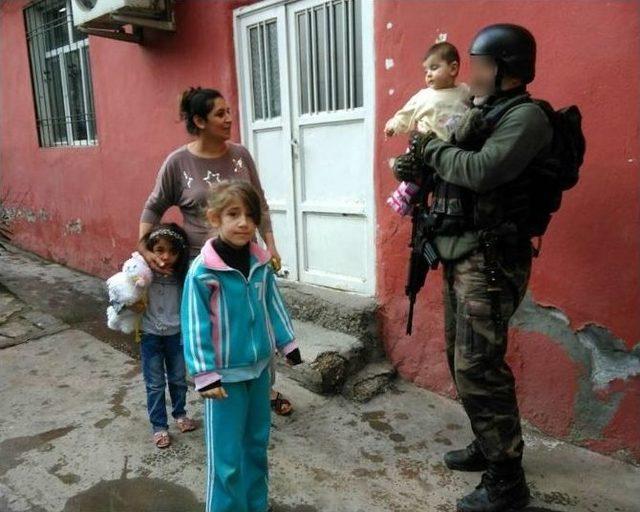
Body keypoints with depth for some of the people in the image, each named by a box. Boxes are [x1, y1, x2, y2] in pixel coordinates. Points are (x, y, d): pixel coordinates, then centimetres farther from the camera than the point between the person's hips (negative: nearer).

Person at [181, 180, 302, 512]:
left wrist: (287, 343, 13)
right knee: (227, 456, 3)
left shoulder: (261, 263, -3)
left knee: (257, 444, 20)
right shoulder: (202, 270, -18)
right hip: (225, 374, -5)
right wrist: (205, 375, -14)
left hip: (259, 367, 6)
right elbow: (195, 325, -14)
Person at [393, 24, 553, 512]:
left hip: (490, 262, -9)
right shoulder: (480, 114, 17)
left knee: (478, 368, -8)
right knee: (462, 360, 17)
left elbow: (481, 171, -27)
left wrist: (433, 146, -11)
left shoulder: (526, 116, -11)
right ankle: (487, 446, 34)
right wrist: (417, 166, 0)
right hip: (460, 258, 10)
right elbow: (454, 173, 19)